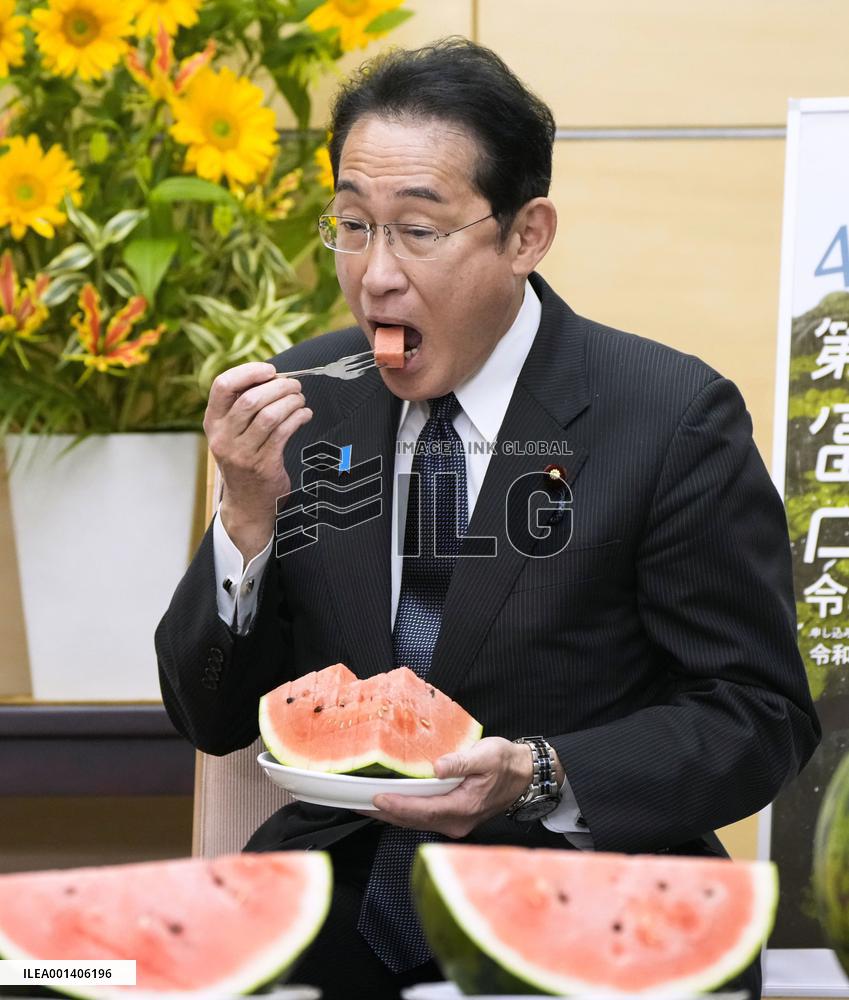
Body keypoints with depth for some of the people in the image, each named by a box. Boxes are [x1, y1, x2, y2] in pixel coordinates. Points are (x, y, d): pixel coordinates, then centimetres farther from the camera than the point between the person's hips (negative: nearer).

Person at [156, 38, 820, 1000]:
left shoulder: (673, 419, -9)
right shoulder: (305, 398, 3)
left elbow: (760, 719, -5)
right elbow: (212, 721, 6)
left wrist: (540, 780, -21)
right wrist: (248, 516, -12)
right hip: (337, 900, 4)